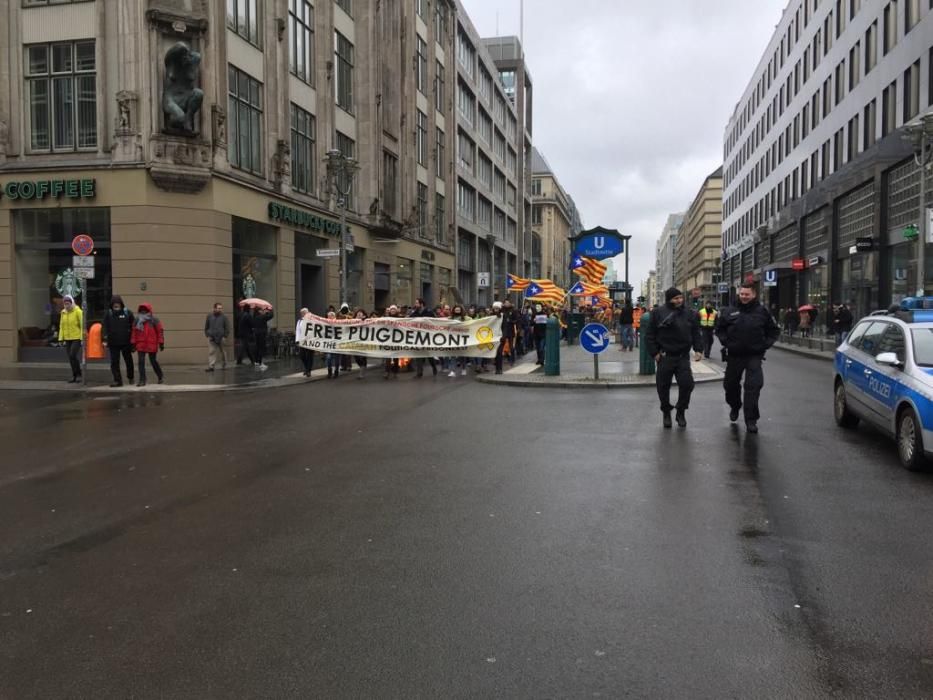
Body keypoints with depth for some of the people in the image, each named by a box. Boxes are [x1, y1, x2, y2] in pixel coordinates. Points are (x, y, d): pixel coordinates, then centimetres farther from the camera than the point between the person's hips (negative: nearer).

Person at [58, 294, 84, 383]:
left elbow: (82, 325, -10)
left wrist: (82, 338, -13)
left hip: (76, 338, -6)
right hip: (67, 339, 6)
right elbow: (61, 326, 14)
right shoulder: (63, 312, 9)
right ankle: (74, 376, 16)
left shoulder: (78, 311, -8)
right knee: (70, 358, 7)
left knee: (73, 356, -14)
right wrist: (61, 338, 9)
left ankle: (79, 374, -1)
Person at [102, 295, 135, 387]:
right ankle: (117, 380, 2)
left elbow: (133, 327, 1)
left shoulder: (128, 313, -2)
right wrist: (105, 340, -14)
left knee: (128, 361, 14)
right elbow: (104, 327, -2)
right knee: (114, 362, -2)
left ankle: (130, 378, 33)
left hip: (126, 342, -1)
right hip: (113, 343, 1)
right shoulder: (108, 314, 1)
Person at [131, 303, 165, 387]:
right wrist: (133, 343, 5)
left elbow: (160, 331, -3)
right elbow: (134, 332, 9)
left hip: (151, 345, -3)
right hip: (140, 345, 3)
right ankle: (142, 380, 2)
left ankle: (161, 377, 25)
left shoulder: (154, 321, -2)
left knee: (153, 361, 6)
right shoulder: (137, 321, 8)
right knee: (141, 362, -2)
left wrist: (161, 343, -6)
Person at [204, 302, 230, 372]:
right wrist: (207, 335, 5)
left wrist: (225, 336, -5)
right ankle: (211, 366, -9)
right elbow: (206, 326, 12)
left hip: (220, 338, -1)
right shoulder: (209, 316, 4)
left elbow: (227, 327, 2)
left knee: (222, 352, 11)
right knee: (211, 352, -7)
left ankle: (224, 365, 26)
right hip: (211, 338, 1)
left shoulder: (223, 316, 0)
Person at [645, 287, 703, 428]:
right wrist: (654, 353, -7)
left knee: (687, 384, -7)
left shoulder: (689, 314, 6)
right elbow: (650, 335, -1)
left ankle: (681, 412, 13)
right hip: (665, 357, -1)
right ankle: (666, 413, 25)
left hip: (683, 357, 2)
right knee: (663, 387, 6)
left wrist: (698, 349, -3)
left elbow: (696, 334, 10)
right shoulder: (658, 313, -3)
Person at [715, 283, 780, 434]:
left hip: (754, 356, -2)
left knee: (753, 387, -11)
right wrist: (725, 342, -1)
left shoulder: (762, 312, 0)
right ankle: (735, 407, 45)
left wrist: (765, 344, -1)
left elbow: (774, 330, 9)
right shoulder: (729, 312, 2)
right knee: (730, 384, 15)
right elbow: (719, 329, 13)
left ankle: (751, 420, -5)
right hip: (734, 355, 2)